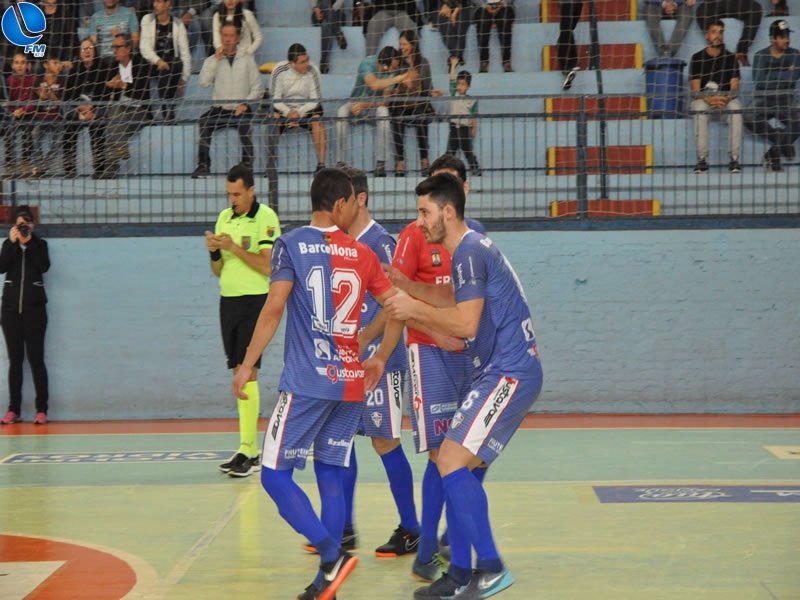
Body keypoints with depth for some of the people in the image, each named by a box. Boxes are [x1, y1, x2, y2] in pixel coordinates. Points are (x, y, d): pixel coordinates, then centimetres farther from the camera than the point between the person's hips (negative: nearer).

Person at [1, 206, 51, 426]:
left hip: (34, 306, -2)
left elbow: (44, 266, -12)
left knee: (36, 358, -5)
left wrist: (28, 243, -13)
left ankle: (42, 409, -5)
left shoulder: (40, 244, 6)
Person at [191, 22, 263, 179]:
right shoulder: (212, 60, 9)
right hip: (219, 109, 1)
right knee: (204, 122, -29)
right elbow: (204, 82, -9)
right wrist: (217, 59, -9)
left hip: (241, 109, -1)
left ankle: (247, 164, -25)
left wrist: (245, 104, -10)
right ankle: (203, 165, -23)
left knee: (244, 123, -35)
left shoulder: (247, 59, 8)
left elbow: (257, 88, 6)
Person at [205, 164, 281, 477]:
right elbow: (218, 271, 15)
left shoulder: (266, 217, -8)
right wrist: (215, 252, -5)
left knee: (247, 373, -12)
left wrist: (233, 247, -18)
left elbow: (267, 266, -15)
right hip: (228, 301, 7)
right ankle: (248, 450, 12)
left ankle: (248, 450, -12)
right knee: (238, 373, 7)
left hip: (254, 301, -7)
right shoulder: (224, 217, 12)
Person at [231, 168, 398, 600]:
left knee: (275, 474, 0)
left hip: (307, 383, -5)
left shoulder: (292, 245, -2)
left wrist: (247, 366, -5)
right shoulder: (363, 255, 9)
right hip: (351, 383, 5)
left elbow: (274, 308, -10)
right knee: (332, 477, 11)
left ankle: (331, 554, -16)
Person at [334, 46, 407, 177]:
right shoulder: (367, 63, -17)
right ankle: (341, 162, -33)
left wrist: (366, 105, -29)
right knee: (342, 112, -33)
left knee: (383, 111, -35)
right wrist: (398, 79, -38)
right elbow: (374, 84, -36)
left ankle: (380, 164, -37)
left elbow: (386, 101, -15)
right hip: (357, 103, -1)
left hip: (376, 106, 1)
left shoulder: (393, 72, -11)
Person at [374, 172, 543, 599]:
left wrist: (415, 308, -9)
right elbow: (457, 326, 24)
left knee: (452, 464, -15)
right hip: (497, 372, 11)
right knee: (456, 468, 10)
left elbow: (466, 324, -21)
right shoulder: (467, 251, 19)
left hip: (509, 373, -11)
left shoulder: (470, 251, -13)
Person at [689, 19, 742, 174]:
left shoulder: (730, 58, 4)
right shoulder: (697, 58, 0)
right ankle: (702, 160, -33)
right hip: (703, 99, -1)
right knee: (699, 109, -36)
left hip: (726, 101, 1)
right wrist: (710, 99, -25)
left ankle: (734, 159, -31)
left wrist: (726, 99, -23)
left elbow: (735, 88, -1)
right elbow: (695, 90, -5)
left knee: (735, 109, -33)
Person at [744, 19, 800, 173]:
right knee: (749, 119, -32)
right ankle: (781, 139, -11)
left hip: (786, 101, 1)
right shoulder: (760, 56, 2)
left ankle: (773, 155, -13)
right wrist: (784, 74, -8)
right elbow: (759, 79, -13)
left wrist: (772, 76, -10)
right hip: (763, 100, -1)